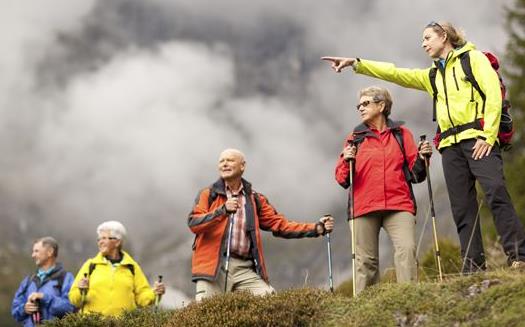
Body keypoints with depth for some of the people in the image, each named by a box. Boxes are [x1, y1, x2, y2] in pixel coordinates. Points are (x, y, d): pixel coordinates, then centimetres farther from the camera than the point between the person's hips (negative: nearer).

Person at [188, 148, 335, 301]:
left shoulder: (255, 199, 18)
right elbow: (193, 223, -5)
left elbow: (280, 225, 14)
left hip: (245, 270, 2)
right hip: (213, 267, -2)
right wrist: (223, 210, -19)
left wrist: (317, 228, 5)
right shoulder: (208, 195, 10)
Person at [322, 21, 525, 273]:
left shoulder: (473, 58, 8)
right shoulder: (433, 75, 27)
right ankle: (474, 267, -3)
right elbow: (395, 73, 24)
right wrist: (356, 63, 16)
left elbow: (493, 94, -3)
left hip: (477, 138, -6)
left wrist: (488, 135, -14)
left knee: (496, 193, -21)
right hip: (451, 145, 6)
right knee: (462, 209, -2)